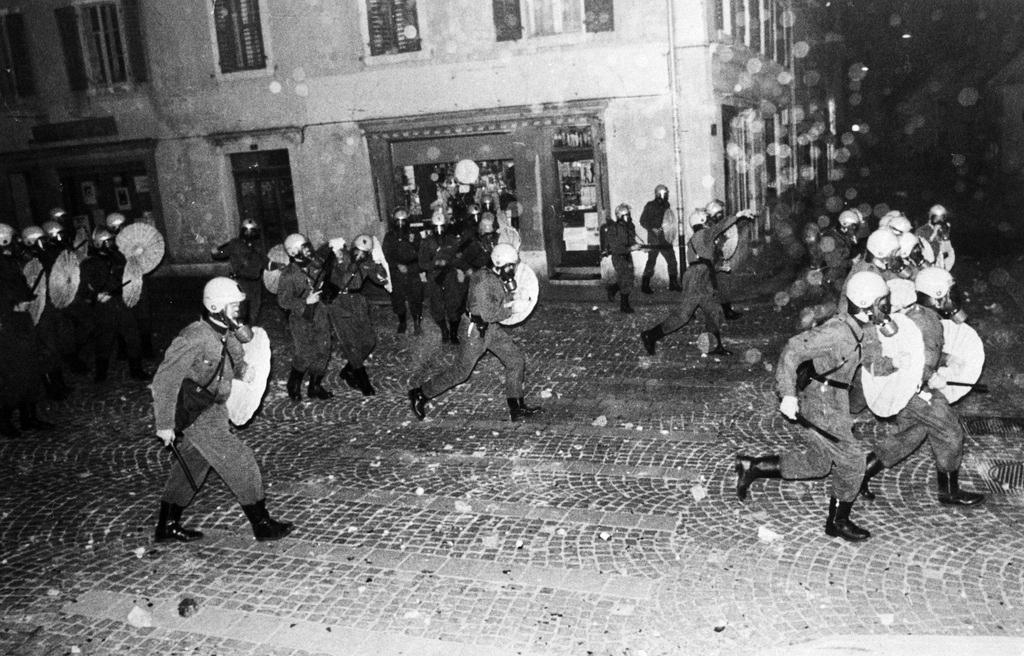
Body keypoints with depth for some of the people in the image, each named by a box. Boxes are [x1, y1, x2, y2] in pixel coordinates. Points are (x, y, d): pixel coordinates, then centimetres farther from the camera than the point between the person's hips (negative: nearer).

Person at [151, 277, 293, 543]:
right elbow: (164, 380, -24)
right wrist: (164, 424, -21)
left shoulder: (227, 333, 2)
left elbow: (235, 360, 21)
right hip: (198, 418, -9)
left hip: (214, 411, 9)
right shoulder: (194, 339, -25)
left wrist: (243, 370, -4)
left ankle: (166, 526, 34)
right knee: (241, 465, -3)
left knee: (192, 466, 19)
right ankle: (263, 525, 11)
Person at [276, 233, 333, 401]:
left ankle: (315, 387, 25)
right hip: (302, 320, -5)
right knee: (303, 357, 0)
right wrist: (306, 302, -24)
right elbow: (283, 301, -15)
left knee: (323, 353, 9)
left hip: (322, 317, 5)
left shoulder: (318, 262, -2)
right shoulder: (289, 274, -15)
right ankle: (294, 387, 25)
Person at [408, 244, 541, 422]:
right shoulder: (483, 280, -24)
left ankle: (516, 408, 9)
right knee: (460, 372, 1)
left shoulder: (502, 279, 2)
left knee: (516, 361, 2)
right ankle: (420, 394, 17)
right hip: (477, 330, -8)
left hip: (494, 328, 8)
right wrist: (511, 310, -21)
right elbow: (486, 313, -26)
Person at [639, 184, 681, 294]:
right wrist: (652, 229, -17)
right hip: (654, 238, -6)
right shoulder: (650, 206, -4)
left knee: (672, 261, 5)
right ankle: (645, 285, 2)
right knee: (651, 261, -6)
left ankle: (673, 283, 17)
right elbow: (643, 221, -4)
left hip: (665, 237, 6)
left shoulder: (666, 206, 13)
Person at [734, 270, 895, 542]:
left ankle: (750, 466, 23)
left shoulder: (865, 330, 5)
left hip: (834, 403, 10)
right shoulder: (837, 331, -24)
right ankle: (838, 522, 21)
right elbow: (794, 349, -27)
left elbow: (875, 365, 13)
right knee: (851, 462, 2)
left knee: (817, 464, 17)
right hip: (822, 406, -10)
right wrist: (788, 393, -29)